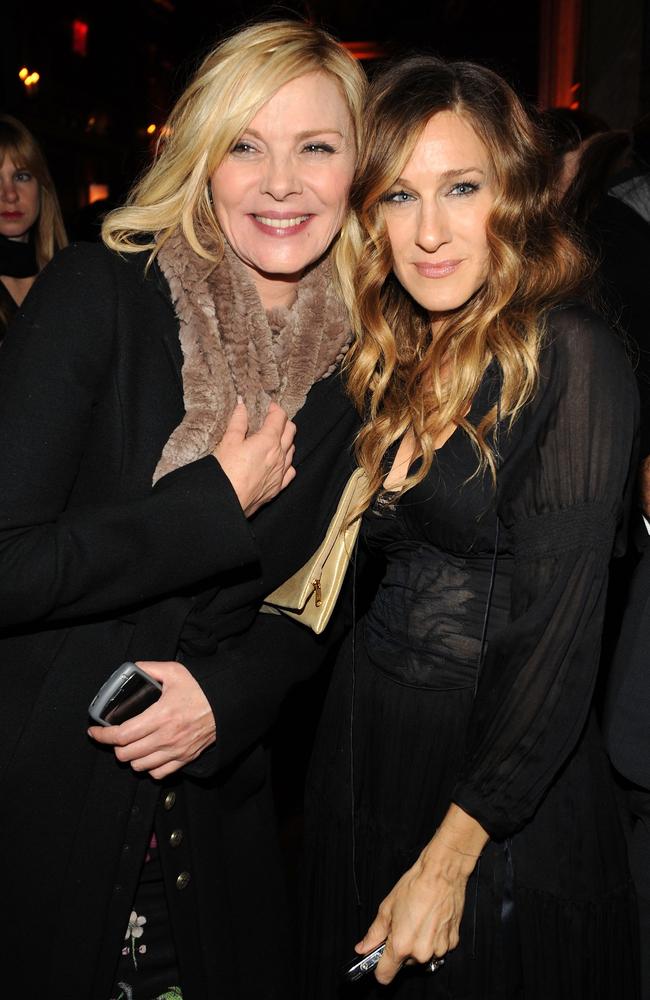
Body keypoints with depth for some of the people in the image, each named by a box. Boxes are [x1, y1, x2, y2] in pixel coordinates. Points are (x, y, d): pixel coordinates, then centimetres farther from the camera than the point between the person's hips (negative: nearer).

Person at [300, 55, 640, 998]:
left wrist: (452, 853, -19)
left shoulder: (570, 354, -17)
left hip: (506, 792, -6)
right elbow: (372, 570, 8)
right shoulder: (386, 360, 4)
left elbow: (559, 634, -20)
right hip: (361, 746, 6)